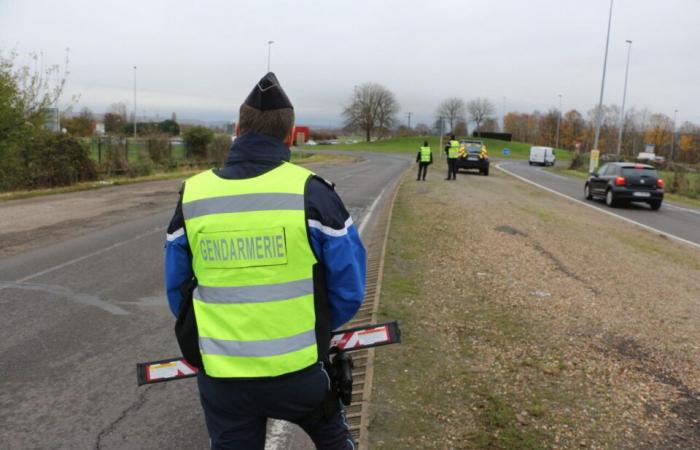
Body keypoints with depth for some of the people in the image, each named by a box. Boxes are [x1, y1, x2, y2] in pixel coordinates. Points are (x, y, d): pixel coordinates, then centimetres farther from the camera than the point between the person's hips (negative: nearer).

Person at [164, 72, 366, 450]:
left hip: (221, 376, 2)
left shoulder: (192, 195, -3)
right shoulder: (310, 191, -12)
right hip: (299, 371, -1)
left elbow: (177, 290, 7)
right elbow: (349, 288, -6)